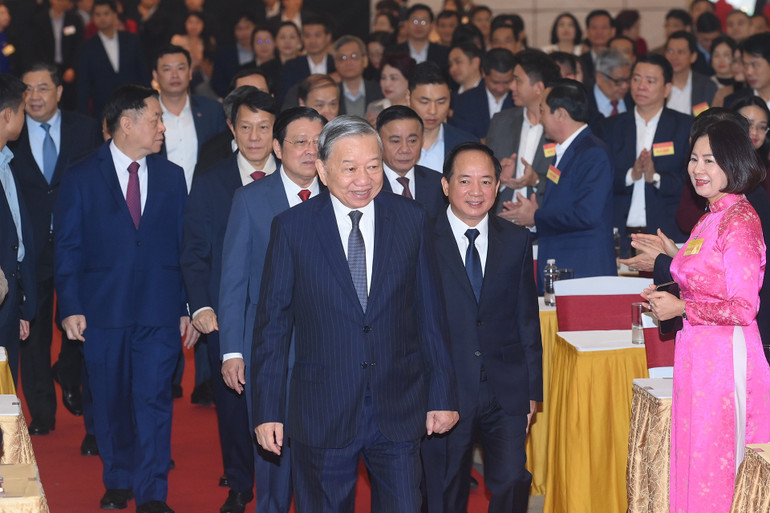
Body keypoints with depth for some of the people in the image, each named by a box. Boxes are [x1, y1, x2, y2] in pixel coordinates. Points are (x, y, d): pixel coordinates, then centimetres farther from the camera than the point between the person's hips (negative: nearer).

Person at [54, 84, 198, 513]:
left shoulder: (172, 177, 8)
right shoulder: (81, 177, 1)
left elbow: (186, 247, 9)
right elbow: (67, 247, 0)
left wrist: (189, 308, 4)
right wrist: (70, 307, -8)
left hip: (160, 312, 1)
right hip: (103, 311, -1)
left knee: (154, 401, -4)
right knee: (111, 403, 11)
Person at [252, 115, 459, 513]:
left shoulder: (411, 220, 2)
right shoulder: (291, 227, -3)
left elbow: (430, 315, 6)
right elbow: (272, 323, -1)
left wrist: (442, 395, 5)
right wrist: (267, 410, -3)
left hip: (398, 411, 1)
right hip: (321, 415, -1)